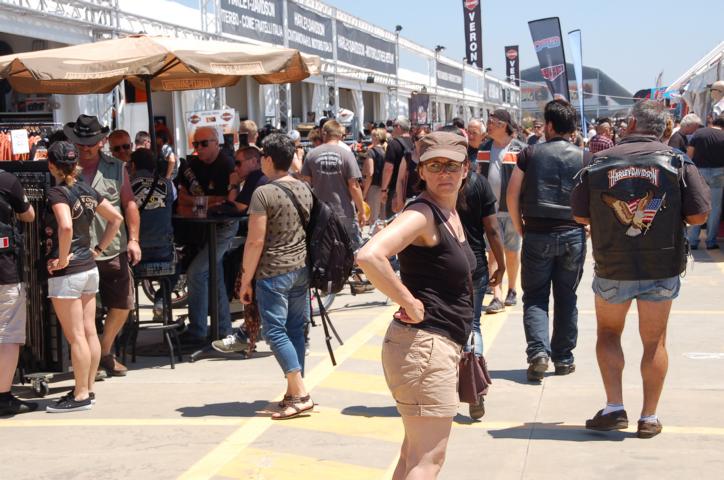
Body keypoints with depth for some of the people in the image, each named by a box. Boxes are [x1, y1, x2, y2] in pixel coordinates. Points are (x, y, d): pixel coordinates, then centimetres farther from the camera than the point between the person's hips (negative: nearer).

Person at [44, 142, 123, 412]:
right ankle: (88, 389, 19)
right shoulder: (86, 191, 8)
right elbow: (116, 218, 15)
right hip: (89, 268, 8)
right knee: (89, 332, 11)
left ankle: (81, 395, 2)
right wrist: (98, 249, 13)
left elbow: (65, 227, -31)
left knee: (75, 337, -3)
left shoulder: (58, 193, -14)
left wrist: (62, 259, -19)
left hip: (67, 272, -8)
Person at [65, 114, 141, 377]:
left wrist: (133, 239, 0)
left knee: (122, 306, 9)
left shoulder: (116, 168, 6)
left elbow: (129, 203, 8)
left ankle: (105, 353, 30)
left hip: (114, 251, 3)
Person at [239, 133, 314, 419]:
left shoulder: (264, 193, -15)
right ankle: (293, 392, 17)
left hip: (273, 272, -7)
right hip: (301, 268, 7)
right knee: (295, 329, 12)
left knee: (275, 331, -3)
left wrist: (246, 280, -9)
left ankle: (300, 394, -9)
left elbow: (256, 241, -16)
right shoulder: (304, 189, 7)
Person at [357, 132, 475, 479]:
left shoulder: (450, 213, 11)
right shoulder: (422, 213, -17)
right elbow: (370, 257, -34)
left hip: (442, 345, 10)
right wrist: (410, 305, -23)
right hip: (424, 344, -10)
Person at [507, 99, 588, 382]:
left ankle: (538, 352, -11)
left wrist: (520, 228, 7)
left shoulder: (530, 154, -1)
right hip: (573, 235, 1)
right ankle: (563, 359, 17)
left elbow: (512, 195, -2)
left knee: (535, 296, 7)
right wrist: (588, 227, 13)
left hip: (537, 234, -1)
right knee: (566, 297, 12)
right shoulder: (583, 157, 0)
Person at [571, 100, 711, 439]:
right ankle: (649, 418, 15)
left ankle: (614, 408, 10)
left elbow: (580, 216, 0)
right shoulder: (678, 162, -7)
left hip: (612, 270, 0)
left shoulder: (599, 163, -5)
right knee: (654, 342, 11)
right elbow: (698, 215, -9)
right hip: (662, 269, 0)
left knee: (608, 333, 19)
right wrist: (669, 214, 9)